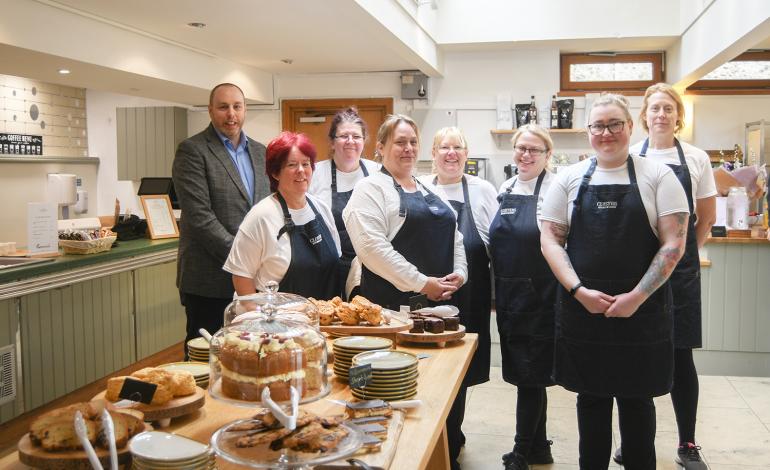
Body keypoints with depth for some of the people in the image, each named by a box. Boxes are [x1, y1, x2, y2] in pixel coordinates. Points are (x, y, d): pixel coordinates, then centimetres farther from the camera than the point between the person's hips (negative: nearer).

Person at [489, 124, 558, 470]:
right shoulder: (506, 189, 11)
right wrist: (495, 292, 15)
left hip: (540, 299, -7)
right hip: (508, 297, 7)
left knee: (530, 376, 1)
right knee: (520, 373, 14)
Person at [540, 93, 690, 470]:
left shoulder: (658, 176, 1)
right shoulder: (569, 178, 6)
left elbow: (674, 243, -5)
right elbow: (550, 240, 2)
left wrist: (637, 297, -13)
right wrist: (579, 291, -10)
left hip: (642, 310, -1)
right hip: (582, 308, 2)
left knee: (637, 397, 9)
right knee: (591, 396, 11)